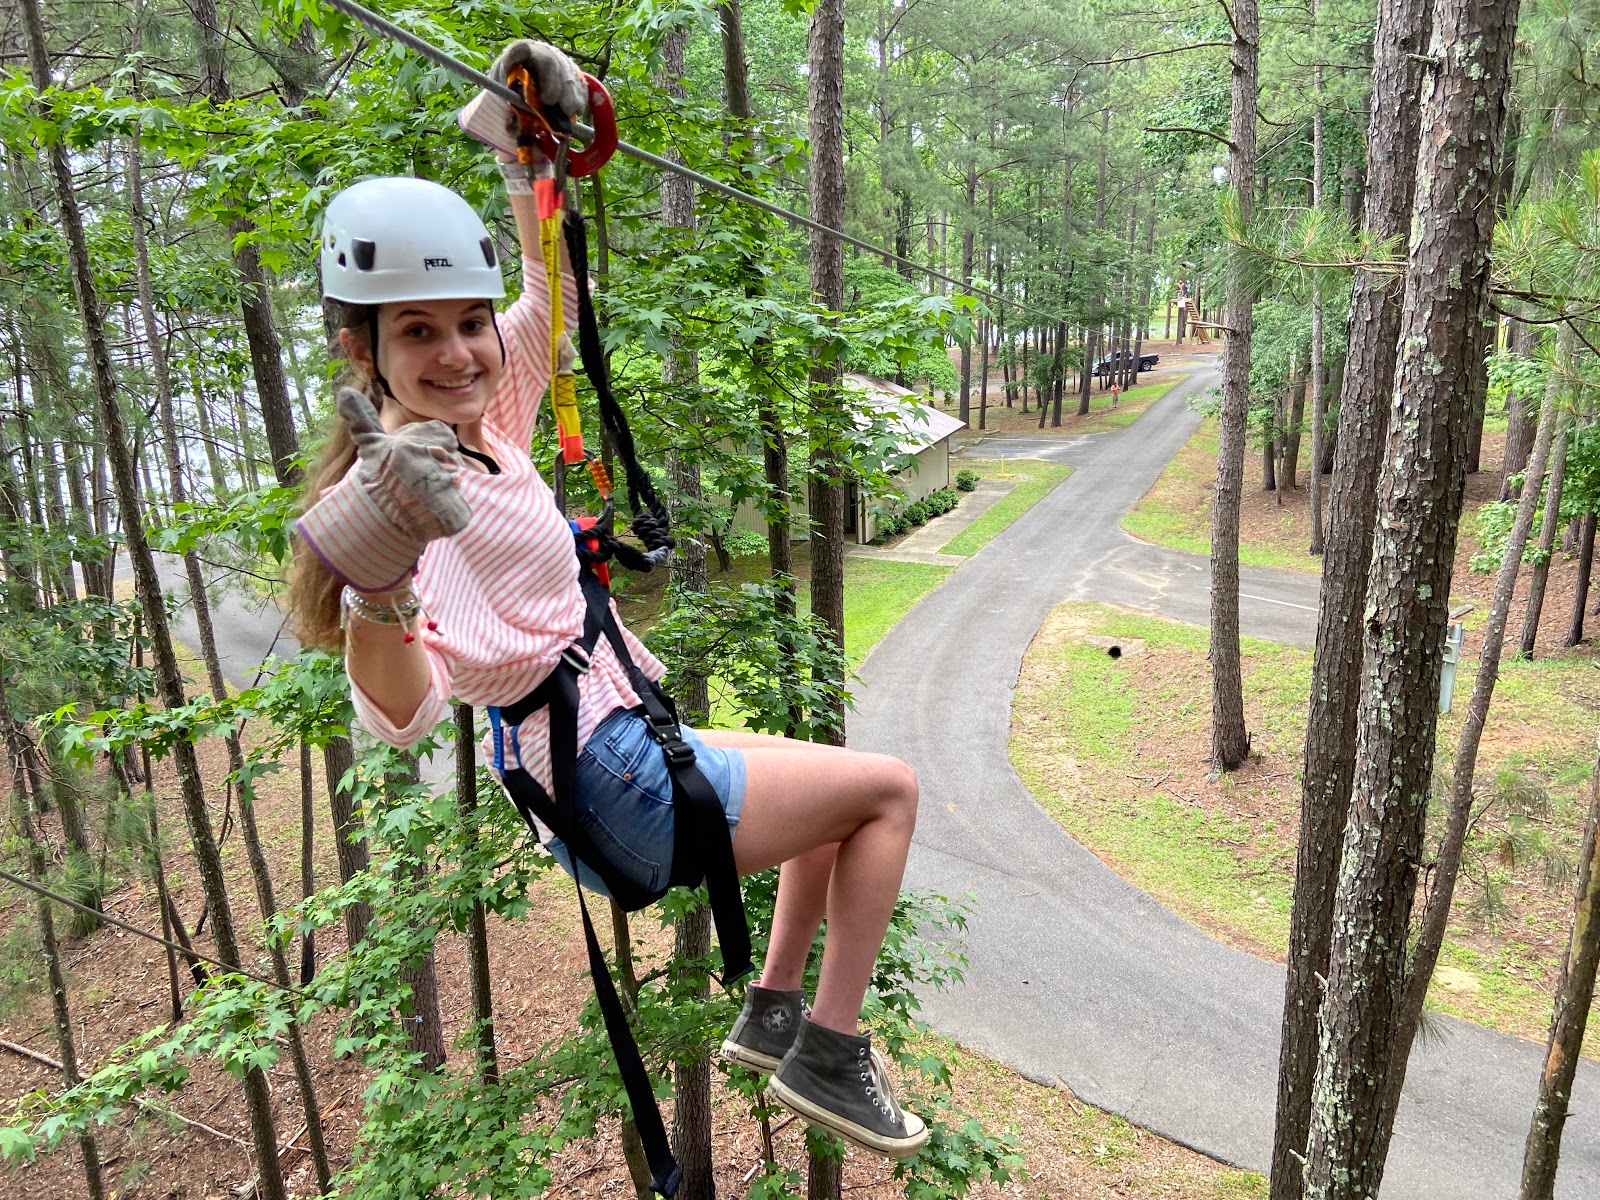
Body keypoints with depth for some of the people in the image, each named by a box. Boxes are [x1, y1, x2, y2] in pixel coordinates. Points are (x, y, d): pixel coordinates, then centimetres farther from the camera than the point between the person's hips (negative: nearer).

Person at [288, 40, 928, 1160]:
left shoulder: (484, 426, 1)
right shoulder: (396, 493, -25)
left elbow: (551, 296, 13)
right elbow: (403, 712, -39)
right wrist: (379, 590, -58)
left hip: (617, 745, 10)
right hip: (620, 784, -10)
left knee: (831, 782, 27)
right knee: (888, 787, 2)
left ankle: (773, 1015, 36)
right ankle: (828, 1057, 13)